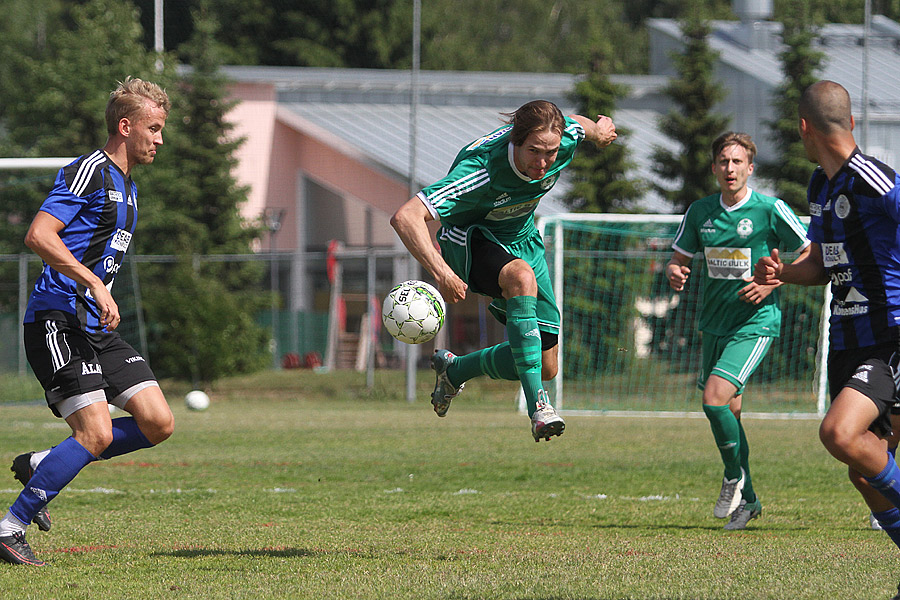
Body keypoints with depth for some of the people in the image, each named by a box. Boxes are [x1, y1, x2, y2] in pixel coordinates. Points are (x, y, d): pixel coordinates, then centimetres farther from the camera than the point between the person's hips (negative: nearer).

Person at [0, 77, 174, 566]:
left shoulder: (126, 188, 20)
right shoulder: (89, 171, -10)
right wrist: (96, 285, -26)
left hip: (96, 326, 9)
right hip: (57, 320, -9)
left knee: (158, 423, -2)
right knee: (97, 434, -18)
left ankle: (40, 466, 12)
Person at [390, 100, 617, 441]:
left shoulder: (566, 139, -24)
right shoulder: (481, 170, -38)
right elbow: (405, 217, -44)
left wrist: (598, 131, 28)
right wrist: (441, 273, -55)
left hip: (521, 239, 6)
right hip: (469, 239, -6)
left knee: (546, 368, 1)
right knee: (522, 277, -40)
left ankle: (454, 369, 29)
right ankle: (537, 405, -40)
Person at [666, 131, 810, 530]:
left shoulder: (770, 210, -10)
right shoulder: (700, 212, 5)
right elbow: (678, 259, 15)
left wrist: (773, 282, -15)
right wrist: (674, 274, -9)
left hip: (755, 324, -6)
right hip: (714, 325, 6)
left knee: (714, 399, -21)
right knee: (729, 411, 11)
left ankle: (735, 477, 2)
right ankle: (747, 500, 26)